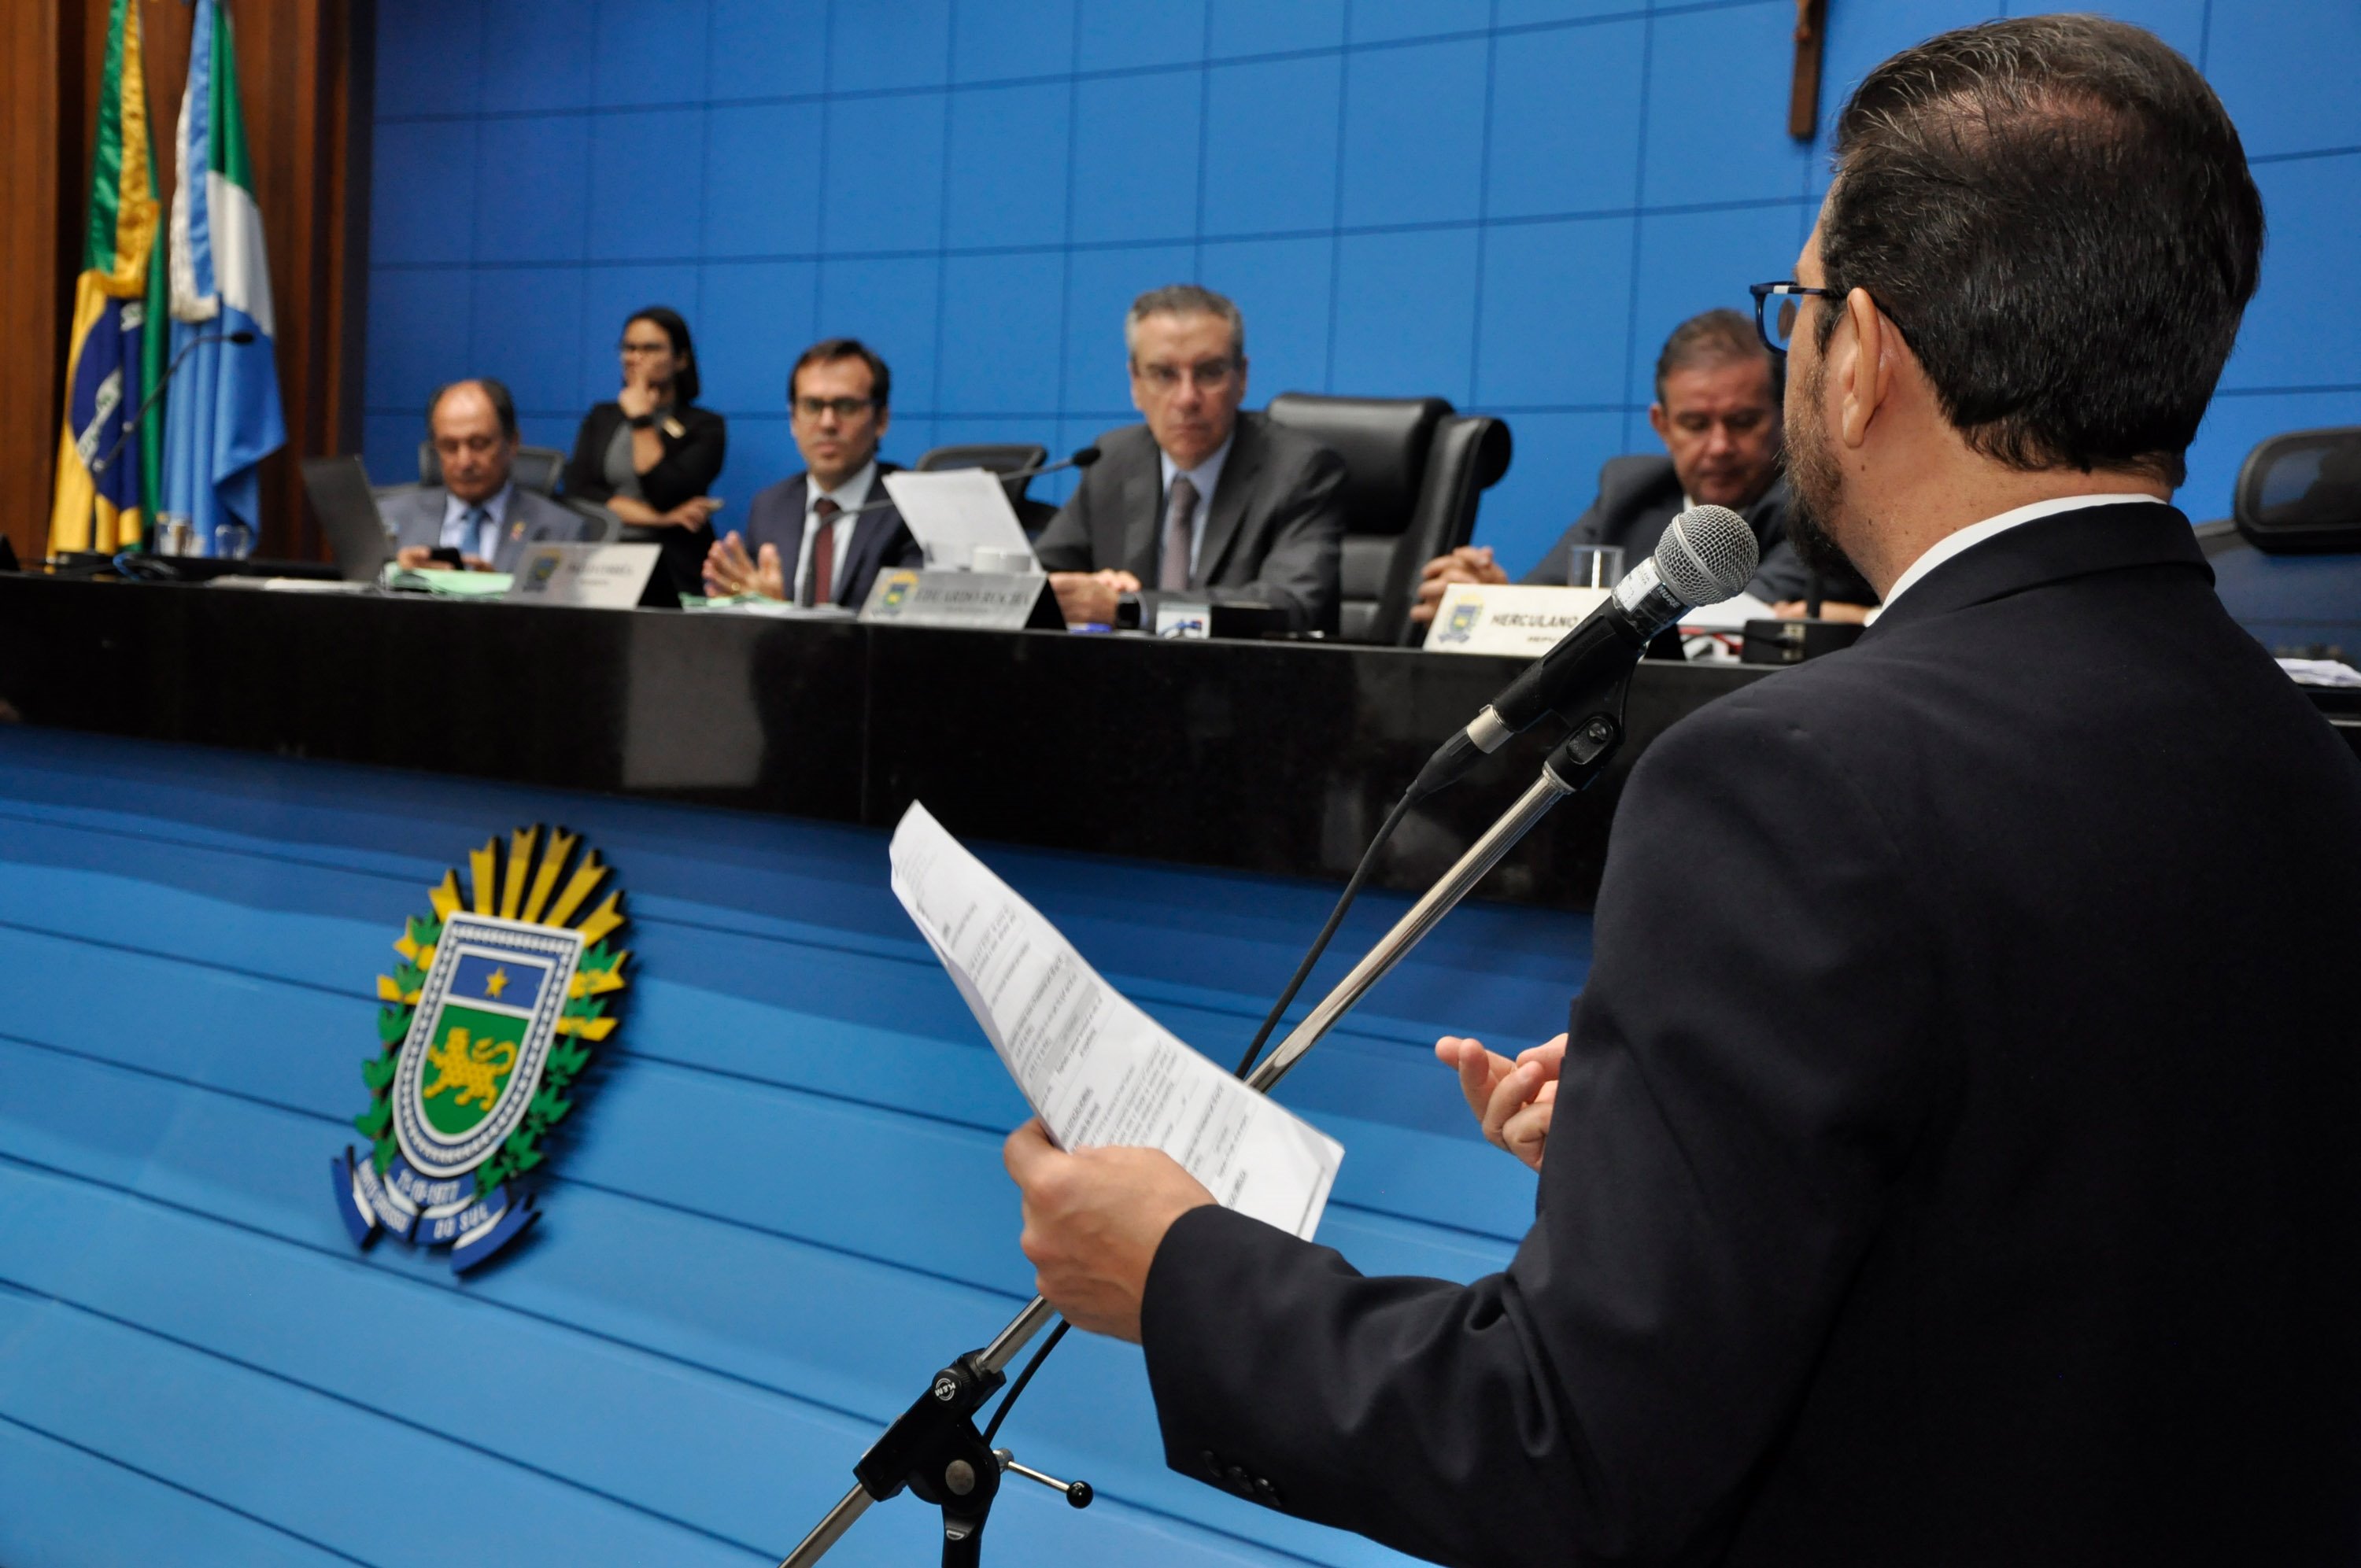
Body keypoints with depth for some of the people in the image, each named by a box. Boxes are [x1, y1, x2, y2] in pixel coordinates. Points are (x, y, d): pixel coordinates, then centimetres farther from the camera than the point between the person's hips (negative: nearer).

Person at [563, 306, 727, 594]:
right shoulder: (601, 418, 17)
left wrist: (641, 419, -1)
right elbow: (577, 491, 3)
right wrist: (658, 518, -7)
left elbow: (667, 495, -8)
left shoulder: (705, 426, 5)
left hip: (673, 576, -3)